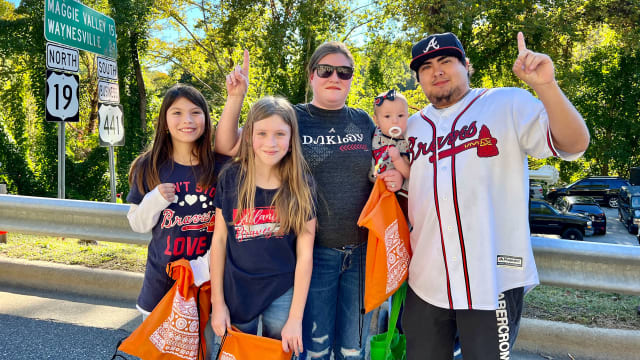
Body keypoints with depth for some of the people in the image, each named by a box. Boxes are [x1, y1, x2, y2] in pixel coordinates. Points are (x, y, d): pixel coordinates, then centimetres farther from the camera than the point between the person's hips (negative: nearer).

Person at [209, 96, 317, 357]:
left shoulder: (301, 185, -10)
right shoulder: (230, 178, -8)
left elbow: (305, 254, -8)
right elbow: (219, 240, -2)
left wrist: (295, 318, -9)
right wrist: (217, 302, -1)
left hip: (282, 295, 0)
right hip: (236, 292, 1)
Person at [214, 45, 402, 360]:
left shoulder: (363, 122, 6)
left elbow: (380, 173, 17)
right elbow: (227, 147, -5)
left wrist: (395, 178, -6)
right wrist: (235, 97, -18)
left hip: (362, 251, 3)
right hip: (314, 252, -3)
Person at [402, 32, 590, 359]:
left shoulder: (508, 104, -2)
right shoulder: (412, 126, 11)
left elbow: (574, 144, -14)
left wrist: (546, 85, -28)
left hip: (493, 278, -4)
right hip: (425, 280, 5)